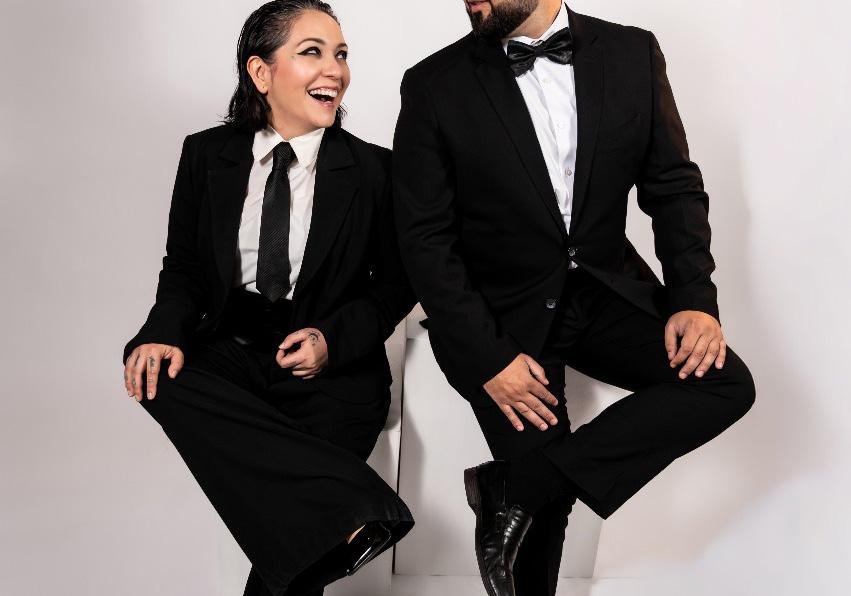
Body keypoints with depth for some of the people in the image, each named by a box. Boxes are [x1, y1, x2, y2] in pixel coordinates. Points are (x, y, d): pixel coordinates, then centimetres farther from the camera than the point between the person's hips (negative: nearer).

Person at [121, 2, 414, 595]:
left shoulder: (373, 169, 0)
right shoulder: (206, 155, 6)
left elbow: (397, 284, 6)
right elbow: (184, 267, 10)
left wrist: (334, 339, -13)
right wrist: (165, 333, -12)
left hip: (332, 371, -3)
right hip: (229, 355, 3)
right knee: (160, 376, -32)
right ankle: (350, 509, -36)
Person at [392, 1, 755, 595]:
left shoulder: (634, 54, -2)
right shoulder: (435, 85, -9)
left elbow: (675, 186, 4)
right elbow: (426, 238, -8)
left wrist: (693, 297, -11)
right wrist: (486, 356, -17)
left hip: (605, 289, 3)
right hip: (500, 312, -3)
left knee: (725, 383, -18)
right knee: (546, 497, -11)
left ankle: (513, 487, -13)